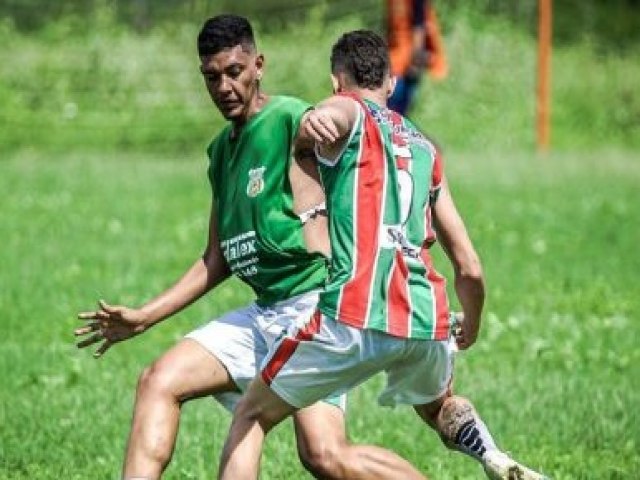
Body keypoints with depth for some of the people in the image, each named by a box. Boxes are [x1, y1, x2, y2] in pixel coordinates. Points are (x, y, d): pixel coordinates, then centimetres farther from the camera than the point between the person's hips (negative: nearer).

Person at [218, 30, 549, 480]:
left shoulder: (348, 111, 11)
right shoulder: (425, 148, 24)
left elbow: (333, 115, -19)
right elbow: (470, 269, 26)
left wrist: (318, 120, -37)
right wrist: (470, 326, 40)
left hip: (355, 316, -5)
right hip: (428, 320, 5)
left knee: (252, 416, 8)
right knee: (439, 405, 36)